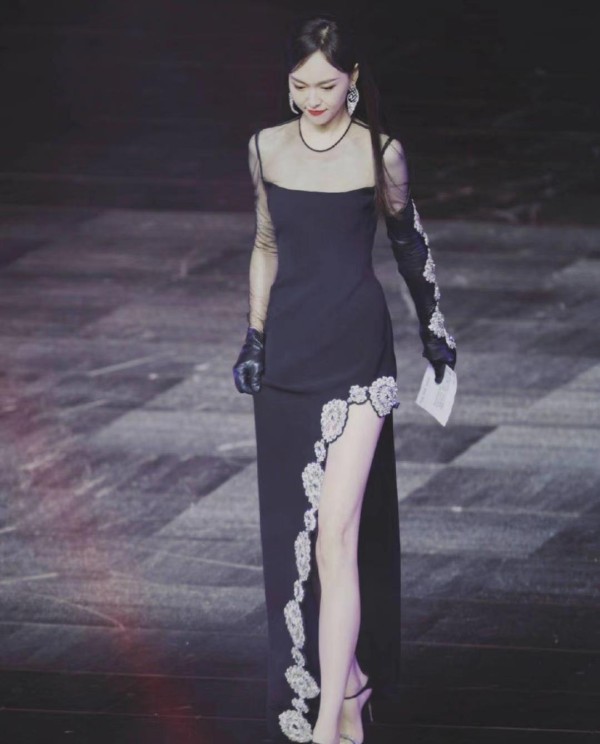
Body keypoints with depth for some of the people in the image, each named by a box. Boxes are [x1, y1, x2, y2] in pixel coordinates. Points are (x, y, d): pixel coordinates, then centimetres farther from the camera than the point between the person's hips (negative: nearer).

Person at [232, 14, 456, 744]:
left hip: (357, 352, -4)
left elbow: (409, 243, 9)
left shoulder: (380, 153, -5)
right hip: (288, 352, 4)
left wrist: (434, 328, 18)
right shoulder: (266, 149, 5)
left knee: (336, 534, -12)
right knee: (291, 533, 8)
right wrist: (254, 339, 8)